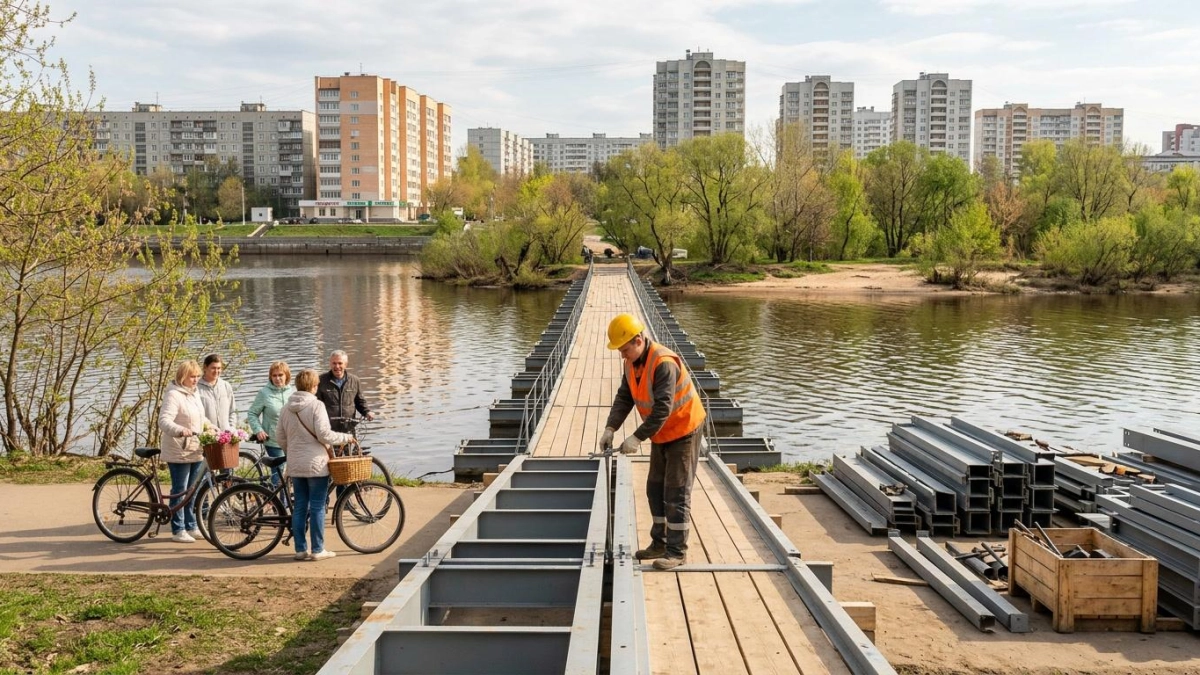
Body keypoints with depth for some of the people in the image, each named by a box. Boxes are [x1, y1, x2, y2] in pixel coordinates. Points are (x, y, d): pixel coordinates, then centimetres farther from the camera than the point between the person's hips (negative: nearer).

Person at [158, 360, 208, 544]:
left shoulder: (195, 393, 14)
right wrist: (180, 430, -43)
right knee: (180, 491, -1)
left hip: (196, 451, 8)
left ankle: (191, 526, 23)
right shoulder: (173, 395, -15)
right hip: (179, 451, -8)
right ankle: (178, 530, 7)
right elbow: (164, 420, -27)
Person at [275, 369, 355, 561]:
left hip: (295, 464, 6)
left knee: (299, 507, 10)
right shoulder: (316, 406, -13)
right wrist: (345, 437, -4)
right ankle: (318, 550, 5)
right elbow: (324, 435, -18)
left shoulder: (286, 408, 7)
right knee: (317, 507, 1)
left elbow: (280, 437, 11)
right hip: (316, 464, -6)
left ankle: (300, 549, 14)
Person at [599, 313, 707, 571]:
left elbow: (663, 409, -33)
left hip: (684, 431, -9)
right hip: (661, 434, 9)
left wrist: (637, 437, -33)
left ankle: (677, 551, 0)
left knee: (676, 492, -6)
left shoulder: (664, 363, -30)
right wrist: (610, 428, -14)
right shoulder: (632, 362, -2)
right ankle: (660, 543, 24)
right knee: (655, 488, 13)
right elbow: (624, 397, -2)